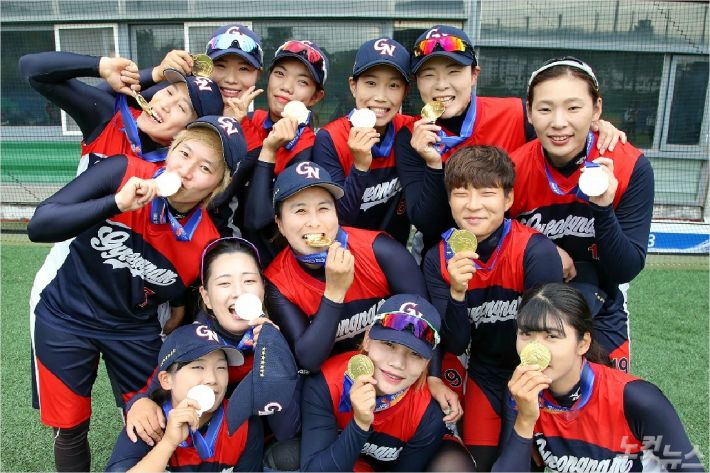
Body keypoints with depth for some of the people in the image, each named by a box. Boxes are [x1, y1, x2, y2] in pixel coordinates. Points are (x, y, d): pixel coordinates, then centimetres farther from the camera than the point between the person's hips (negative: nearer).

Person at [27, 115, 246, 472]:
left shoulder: (208, 244, -20)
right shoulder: (122, 172, -22)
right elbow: (38, 227, -26)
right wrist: (118, 203, -38)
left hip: (135, 330, 1)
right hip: (63, 317, 0)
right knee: (70, 431, 11)